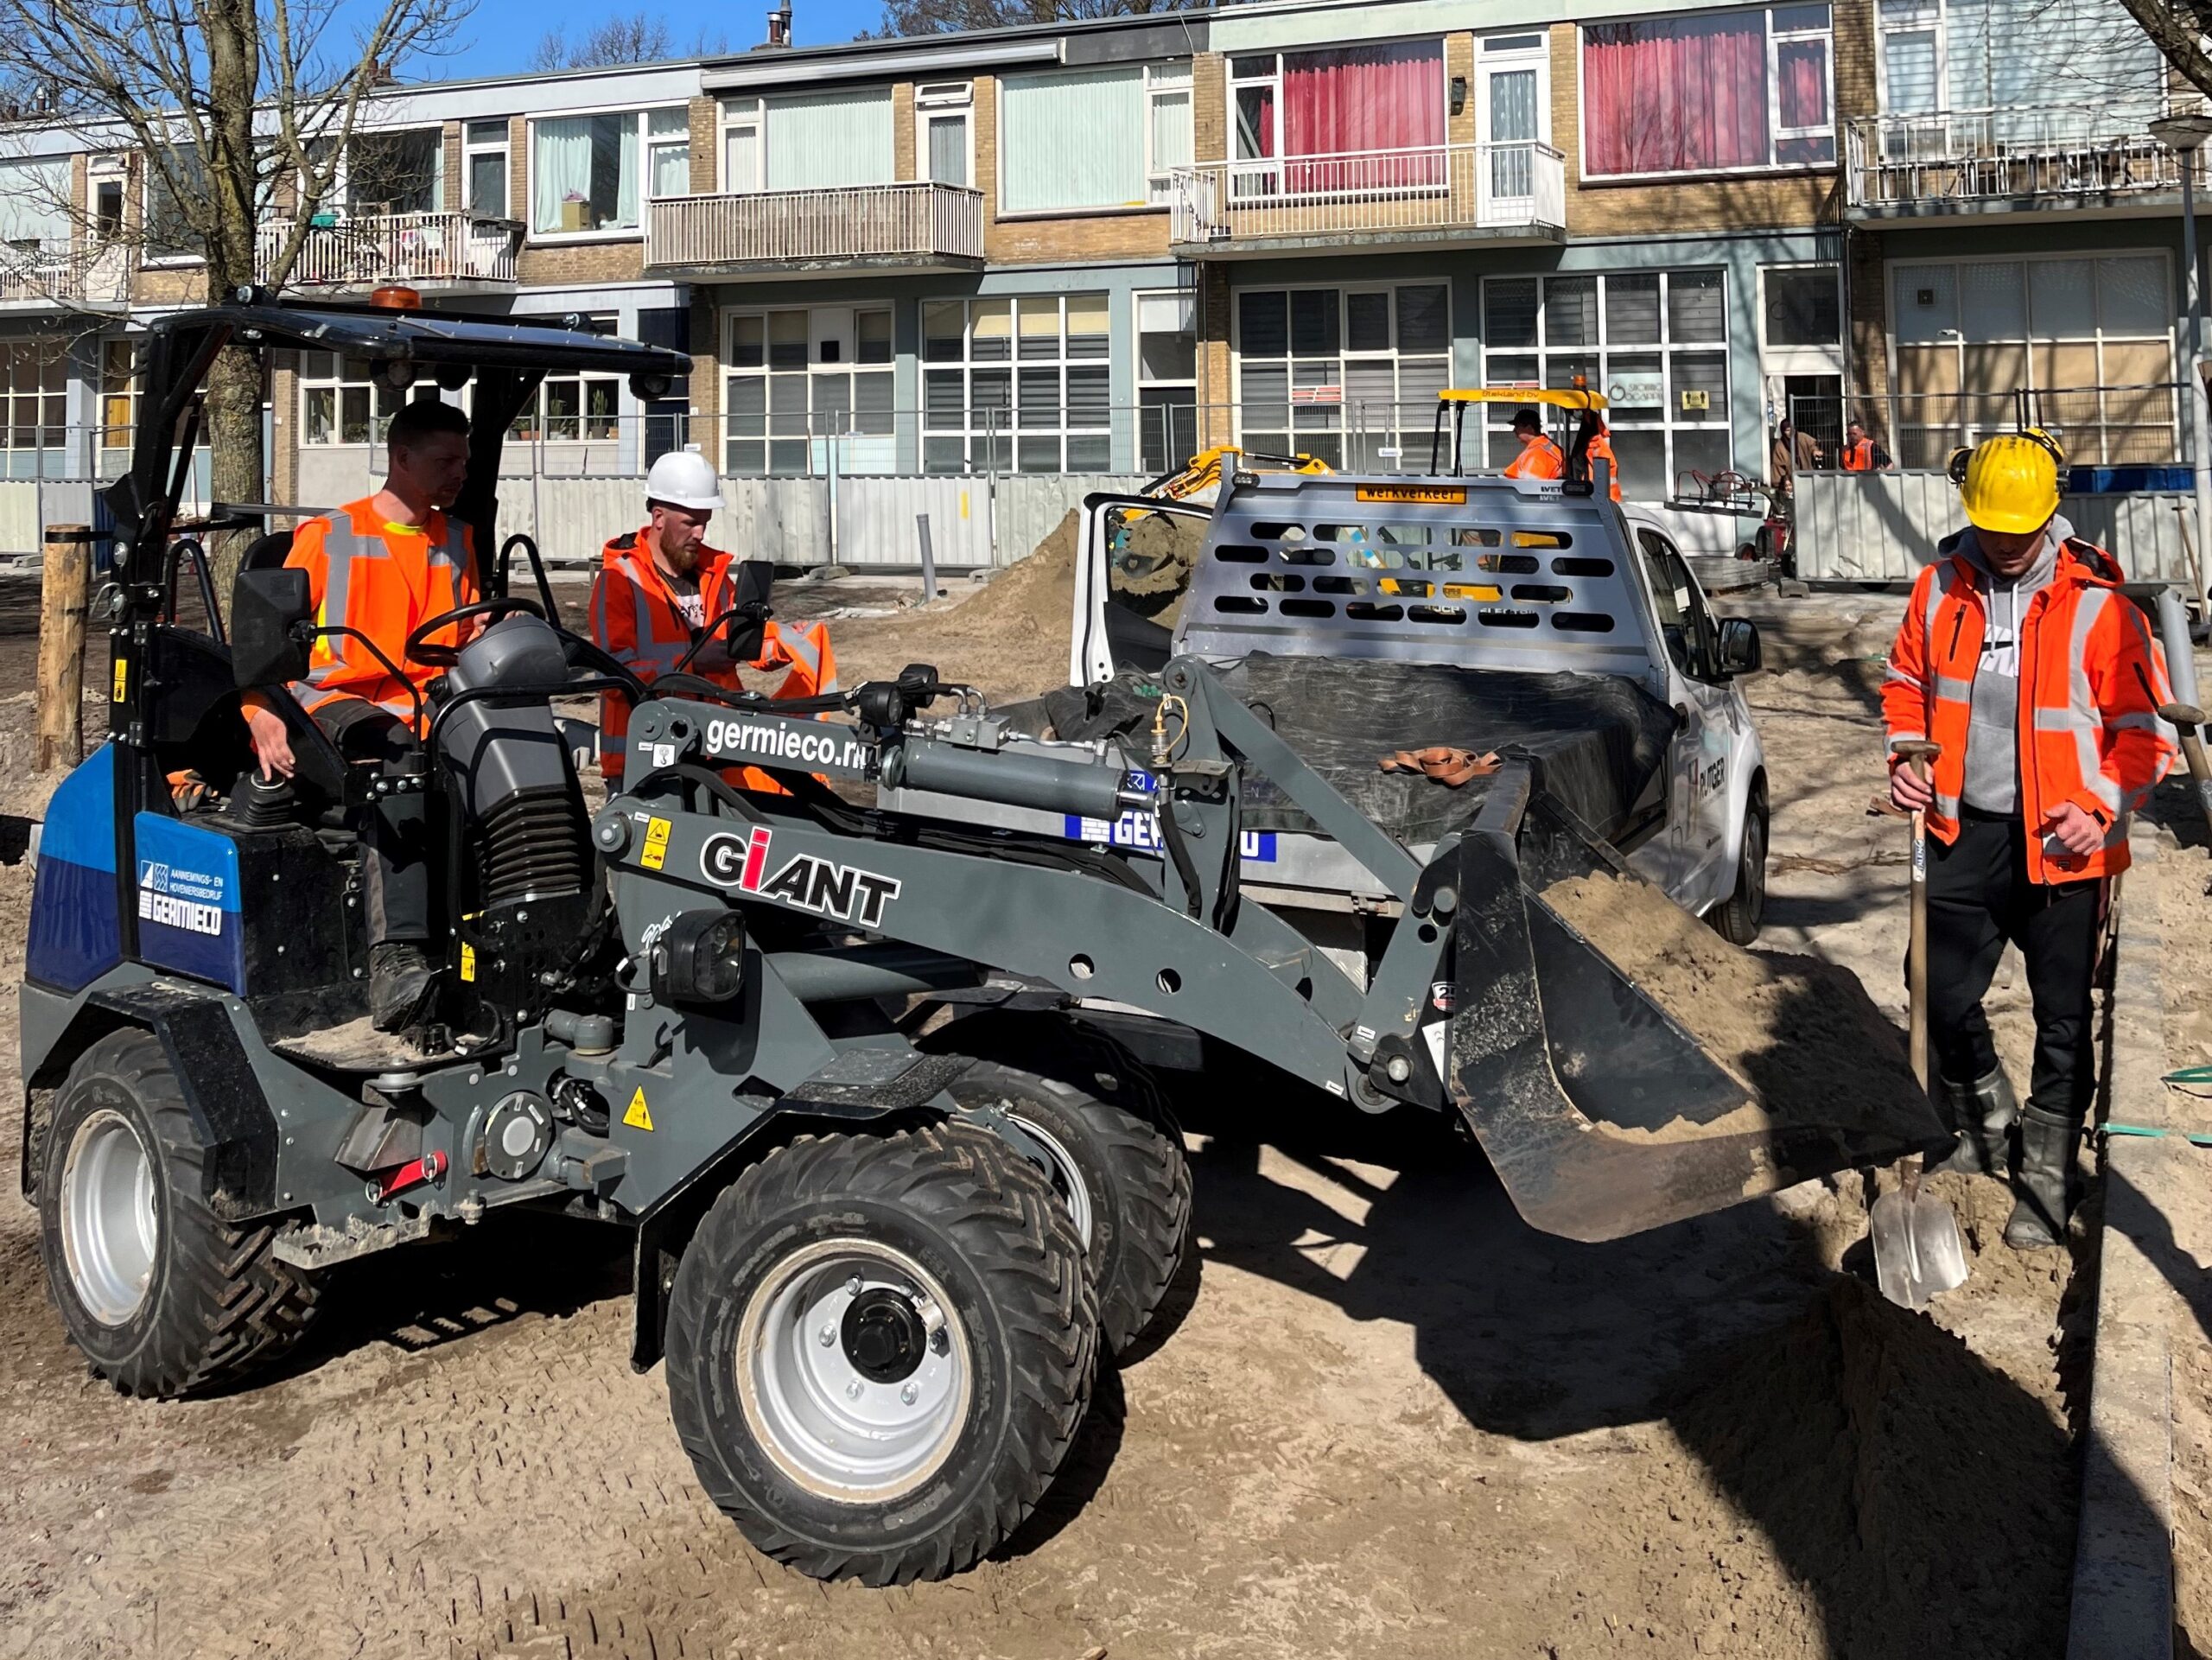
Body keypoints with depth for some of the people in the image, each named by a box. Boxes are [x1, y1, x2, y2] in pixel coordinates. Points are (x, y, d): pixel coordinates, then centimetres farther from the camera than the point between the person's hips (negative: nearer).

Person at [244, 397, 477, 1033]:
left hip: (431, 714, 4)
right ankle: (397, 962, -51)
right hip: (338, 707, -4)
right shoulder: (328, 537, 8)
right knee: (398, 759, -40)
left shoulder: (459, 542, 22)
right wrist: (263, 714, -16)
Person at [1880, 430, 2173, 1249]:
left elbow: (2145, 727, -6)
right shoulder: (1940, 587, 1)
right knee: (1941, 994, 10)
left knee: (2062, 1018, 5)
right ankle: (1987, 1127, 36)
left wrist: (2101, 808, -19)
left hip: (2058, 844, -4)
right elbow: (1907, 682, 16)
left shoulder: (2097, 603, -11)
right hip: (1964, 832, 4)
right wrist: (1906, 757, -1)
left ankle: (2045, 1179, 19)